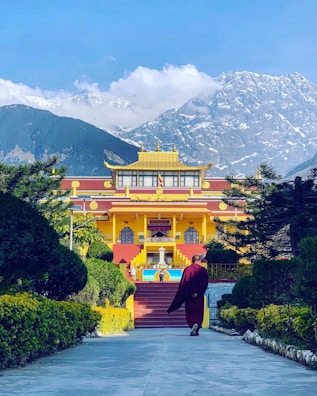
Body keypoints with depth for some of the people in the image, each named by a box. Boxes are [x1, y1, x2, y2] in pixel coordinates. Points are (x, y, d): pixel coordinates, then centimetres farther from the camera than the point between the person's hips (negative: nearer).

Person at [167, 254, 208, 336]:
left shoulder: (187, 270, -2)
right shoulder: (203, 270, -2)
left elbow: (183, 283, -3)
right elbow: (205, 283, -9)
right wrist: (198, 293, -10)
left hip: (189, 296, 0)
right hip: (199, 296, 0)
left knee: (190, 312, 8)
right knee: (198, 312, 8)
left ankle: (193, 324, -16)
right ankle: (196, 330, -5)